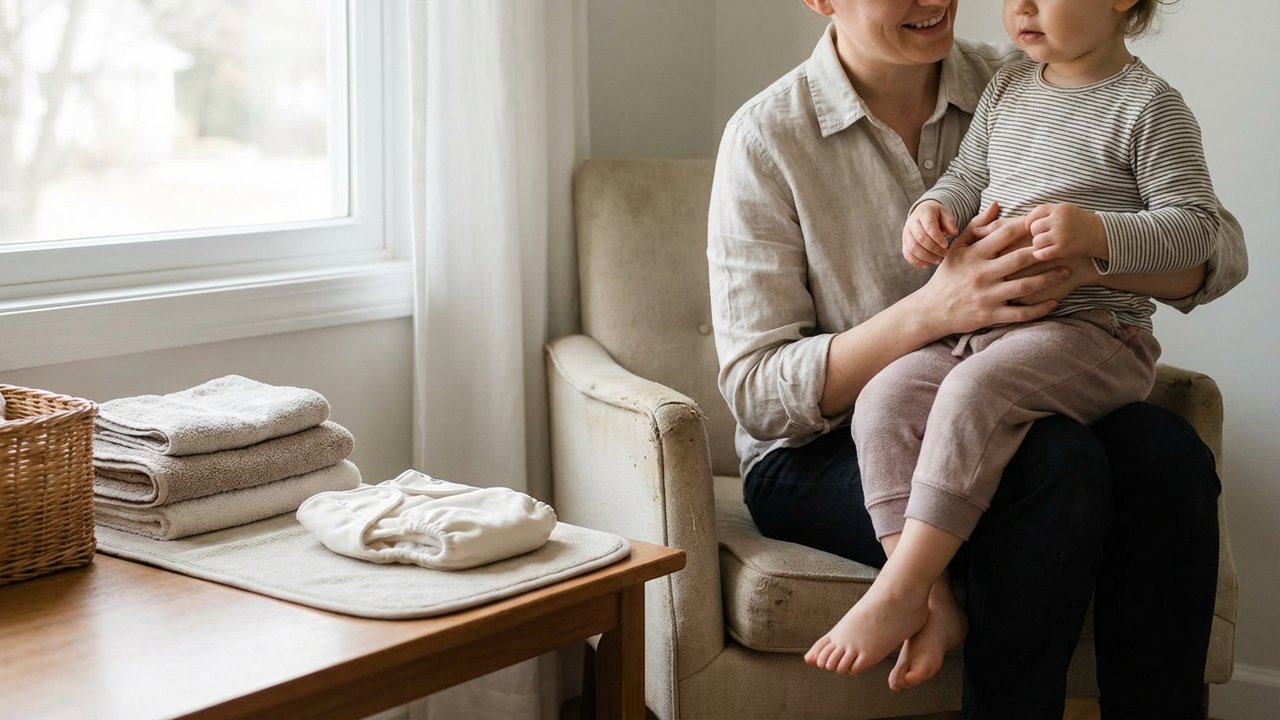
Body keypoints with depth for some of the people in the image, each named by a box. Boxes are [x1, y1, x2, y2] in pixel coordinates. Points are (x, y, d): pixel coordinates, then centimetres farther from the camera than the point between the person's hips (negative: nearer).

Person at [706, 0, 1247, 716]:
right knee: (1057, 463, -31)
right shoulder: (768, 136, -6)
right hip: (827, 451, -4)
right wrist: (934, 310, -25)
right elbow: (755, 393, -11)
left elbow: (1220, 250, -2)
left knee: (1167, 455, -26)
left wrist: (1089, 254, -25)